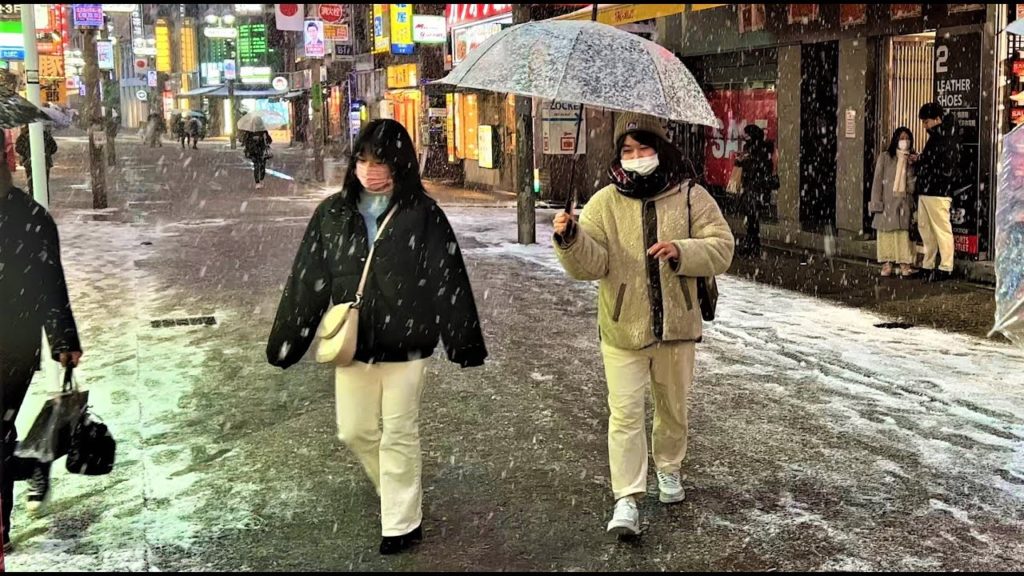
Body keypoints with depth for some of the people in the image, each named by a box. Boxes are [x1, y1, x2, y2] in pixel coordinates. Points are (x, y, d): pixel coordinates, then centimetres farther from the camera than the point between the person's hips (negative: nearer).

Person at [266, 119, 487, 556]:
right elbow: (307, 280, 1)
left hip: (405, 345, -4)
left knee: (399, 436, 7)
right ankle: (396, 489, 43)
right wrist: (286, 339, 2)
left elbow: (447, 279, -8)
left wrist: (463, 340, -7)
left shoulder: (422, 214, -10)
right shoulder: (334, 213, -1)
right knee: (354, 432, 15)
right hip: (351, 344, 4)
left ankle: (402, 523, 23)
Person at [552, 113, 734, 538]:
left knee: (673, 406, 19)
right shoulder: (605, 202, -2)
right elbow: (590, 264, -9)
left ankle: (669, 467, 44)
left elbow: (721, 248, -6)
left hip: (676, 325, 1)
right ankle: (626, 499, -1)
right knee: (625, 412, -5)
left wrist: (681, 251, -23)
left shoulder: (692, 197, -2)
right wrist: (572, 239, -29)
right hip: (623, 327, -1)